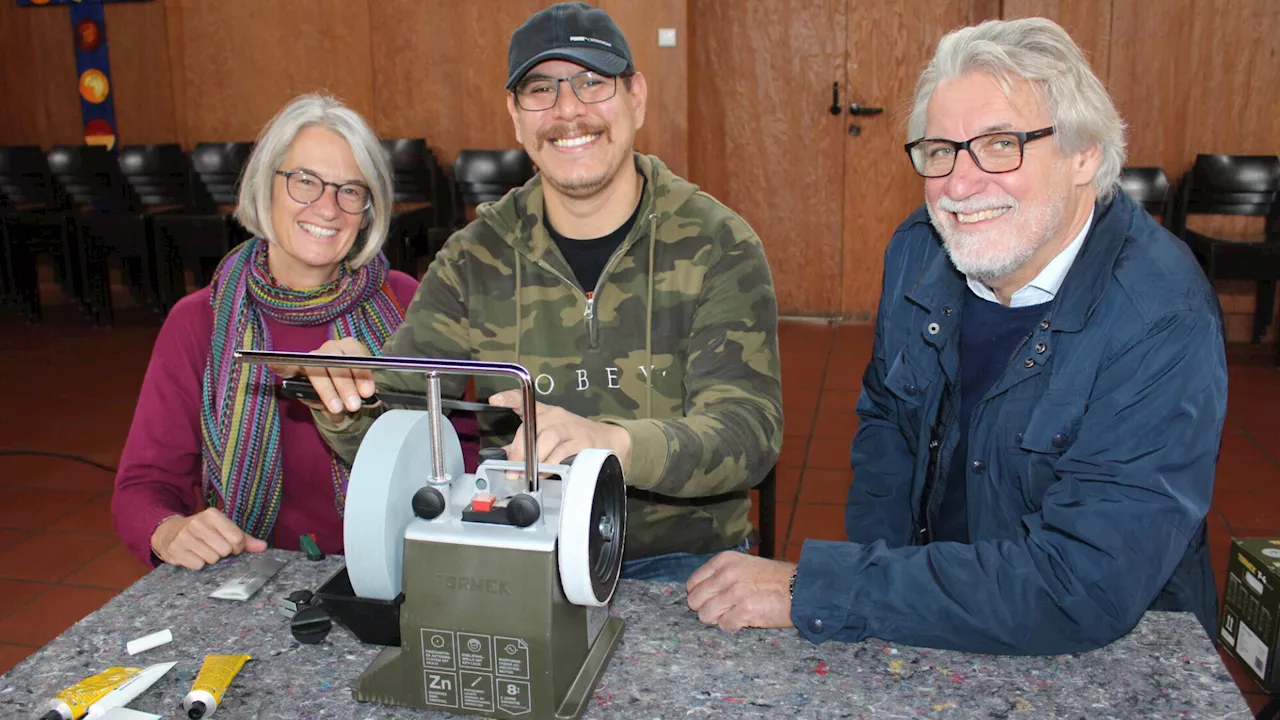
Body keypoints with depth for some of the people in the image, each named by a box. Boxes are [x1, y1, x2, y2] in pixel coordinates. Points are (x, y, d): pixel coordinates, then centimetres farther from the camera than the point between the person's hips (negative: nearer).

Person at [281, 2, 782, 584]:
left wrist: (614, 442, -41)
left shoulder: (717, 247, -8)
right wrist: (347, 401, -27)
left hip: (679, 556, -1)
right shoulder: (476, 257, 0)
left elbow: (750, 432, -21)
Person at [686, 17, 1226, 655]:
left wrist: (813, 591, -27)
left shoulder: (1164, 323, -23)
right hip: (932, 626, 5)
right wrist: (879, 589, -4)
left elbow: (1083, 590, -28)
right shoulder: (919, 251, -4)